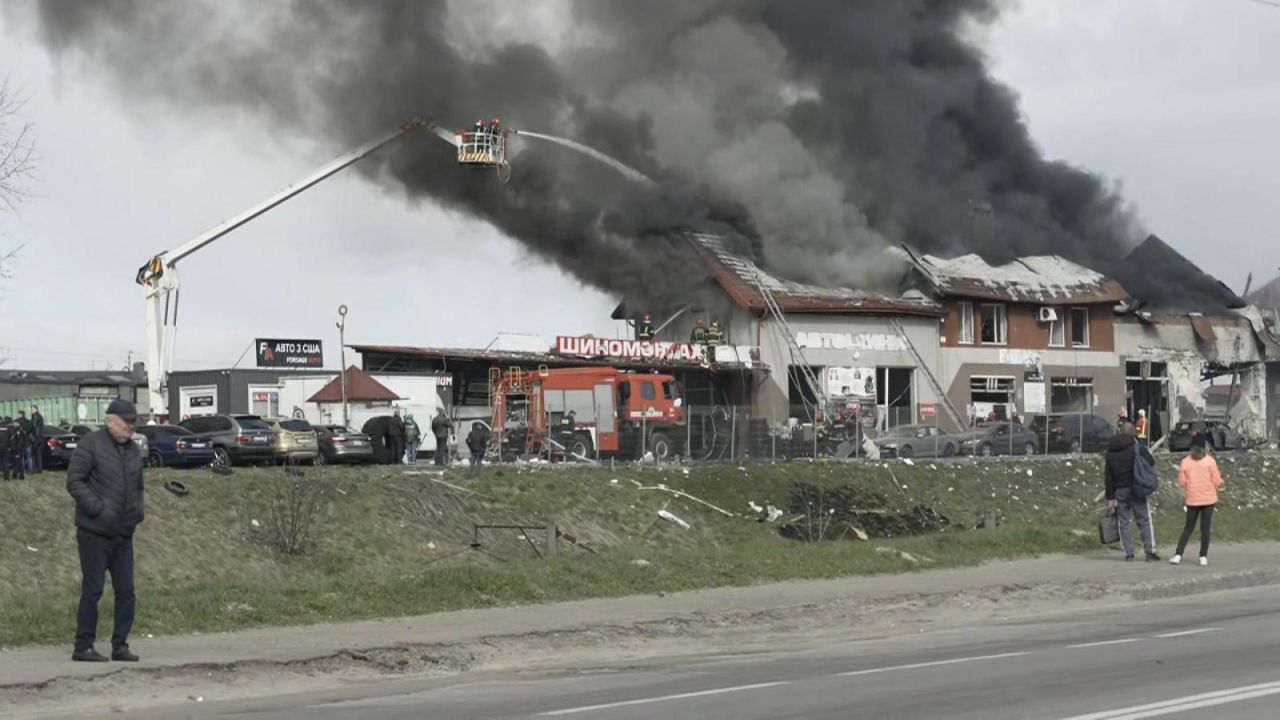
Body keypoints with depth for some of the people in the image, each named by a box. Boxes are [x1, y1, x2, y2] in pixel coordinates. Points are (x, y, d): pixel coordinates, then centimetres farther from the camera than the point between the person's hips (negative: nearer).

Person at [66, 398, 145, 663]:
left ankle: (120, 645, 14)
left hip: (124, 533, 7)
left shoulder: (133, 450, 14)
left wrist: (139, 509, 9)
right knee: (93, 590, -4)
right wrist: (98, 509, -20)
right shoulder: (91, 444, -7)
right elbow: (74, 481, -12)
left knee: (126, 591, 5)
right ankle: (83, 646, 3)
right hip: (95, 532, -7)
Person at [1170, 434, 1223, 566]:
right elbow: (1217, 481, -8)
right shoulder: (1210, 460, -6)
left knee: (1188, 528, 10)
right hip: (1208, 499, -2)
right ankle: (1203, 557, 3)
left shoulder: (1185, 462, -1)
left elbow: (1181, 482, 0)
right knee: (1205, 528, 4)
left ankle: (1178, 555, 2)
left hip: (1192, 500, 2)